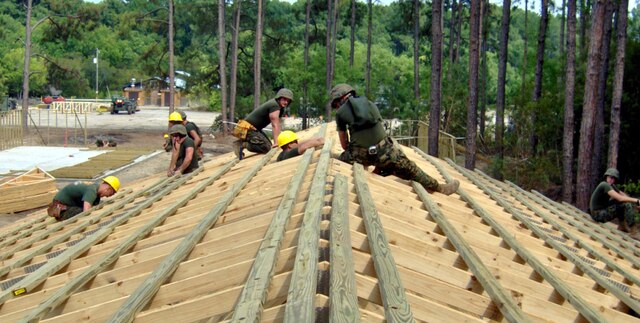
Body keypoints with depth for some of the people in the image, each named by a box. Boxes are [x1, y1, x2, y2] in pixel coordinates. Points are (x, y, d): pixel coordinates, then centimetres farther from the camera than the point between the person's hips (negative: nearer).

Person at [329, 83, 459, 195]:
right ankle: (439, 188, 22)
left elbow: (344, 144, 15)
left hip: (360, 154, -3)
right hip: (383, 150, 3)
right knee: (409, 169, 15)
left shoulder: (340, 113, 11)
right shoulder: (370, 104, 22)